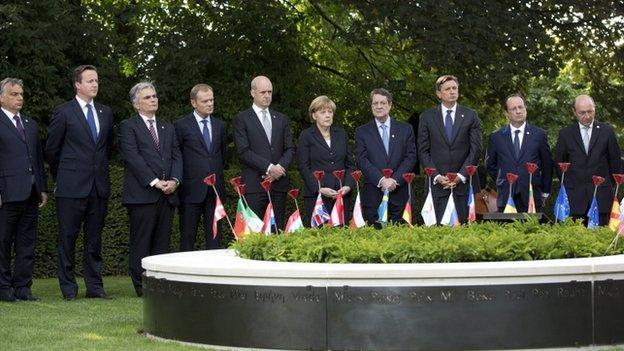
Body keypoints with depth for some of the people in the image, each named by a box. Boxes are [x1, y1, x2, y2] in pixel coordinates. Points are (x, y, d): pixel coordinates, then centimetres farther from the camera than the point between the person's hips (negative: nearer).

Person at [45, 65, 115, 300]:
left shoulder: (105, 112, 12)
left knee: (94, 239, 9)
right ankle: (68, 288, 8)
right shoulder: (63, 113, -3)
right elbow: (51, 150, 3)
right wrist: (61, 177, 9)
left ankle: (94, 286, 14)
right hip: (72, 187, -4)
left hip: (99, 187, 4)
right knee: (67, 238, 1)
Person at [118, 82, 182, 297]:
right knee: (141, 242, -4)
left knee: (162, 243, 3)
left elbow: (176, 156, 14)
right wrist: (154, 181, -14)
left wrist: (174, 180, -5)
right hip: (142, 194, -5)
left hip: (167, 194, 5)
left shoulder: (168, 128, 22)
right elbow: (133, 157, -8)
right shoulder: (128, 127, 3)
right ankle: (142, 286, 0)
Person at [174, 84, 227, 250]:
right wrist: (178, 179, -1)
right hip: (191, 189, -4)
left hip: (215, 189, 4)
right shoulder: (182, 125, -3)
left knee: (214, 236, 5)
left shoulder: (220, 125, 12)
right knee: (188, 236, 2)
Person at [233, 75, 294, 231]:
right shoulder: (242, 119, 3)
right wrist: (269, 167, -14)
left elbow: (290, 149, 12)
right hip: (254, 184, -4)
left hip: (279, 183, 4)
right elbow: (243, 151, -7)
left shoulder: (281, 119, 17)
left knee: (277, 229, 3)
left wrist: (280, 167, -7)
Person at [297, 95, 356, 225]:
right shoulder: (306, 136, 4)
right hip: (316, 195, -3)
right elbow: (304, 167, -2)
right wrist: (320, 189, -13)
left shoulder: (341, 133, 15)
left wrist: (348, 186, -3)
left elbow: (350, 164, 13)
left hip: (342, 195, 3)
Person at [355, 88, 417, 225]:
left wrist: (395, 180, -10)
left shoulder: (405, 129, 12)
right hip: (372, 196, -1)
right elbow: (363, 161, -2)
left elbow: (411, 157, 4)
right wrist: (382, 180, -15)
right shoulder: (362, 132, 9)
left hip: (399, 195, 1)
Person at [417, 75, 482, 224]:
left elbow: (476, 149, 2)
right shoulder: (427, 117, 7)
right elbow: (423, 151, 4)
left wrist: (461, 175, -8)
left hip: (464, 182, 0)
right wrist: (437, 176, -7)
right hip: (438, 183, 0)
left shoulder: (470, 115, 7)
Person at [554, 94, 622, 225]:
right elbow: (559, 162, 11)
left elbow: (616, 161, 9)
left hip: (601, 196, 0)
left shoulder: (607, 131, 4)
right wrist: (567, 184, 10)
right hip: (574, 197, 0)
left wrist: (609, 184, 10)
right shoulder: (565, 134, 5)